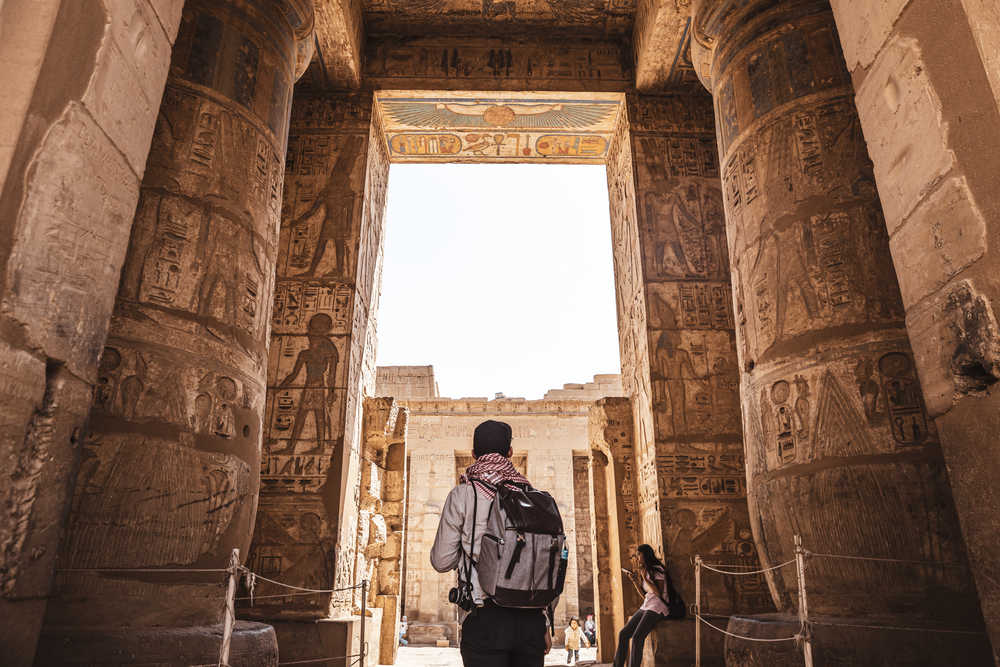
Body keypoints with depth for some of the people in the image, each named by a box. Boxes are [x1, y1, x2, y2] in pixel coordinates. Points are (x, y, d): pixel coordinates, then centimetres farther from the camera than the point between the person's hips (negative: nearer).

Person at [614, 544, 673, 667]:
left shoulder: (657, 569, -7)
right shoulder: (645, 571, 18)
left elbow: (659, 593, -16)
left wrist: (645, 578, -14)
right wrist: (634, 580, 7)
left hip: (658, 607, -8)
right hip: (646, 606, 8)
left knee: (637, 638, -24)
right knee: (623, 634, -6)